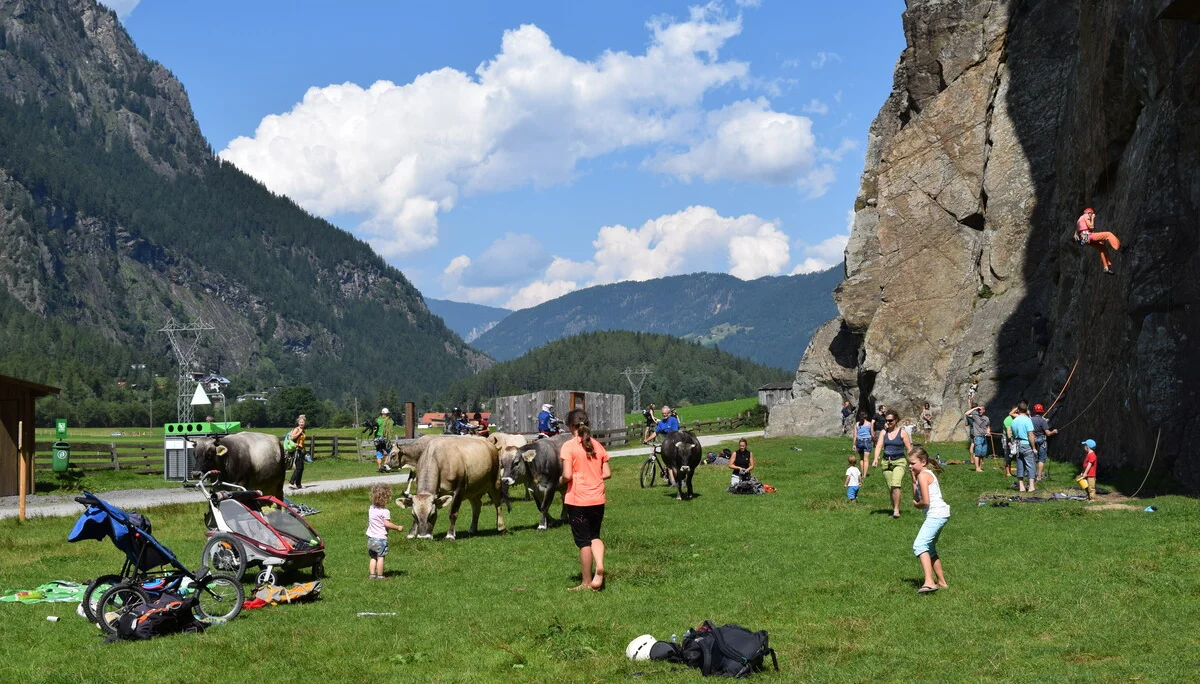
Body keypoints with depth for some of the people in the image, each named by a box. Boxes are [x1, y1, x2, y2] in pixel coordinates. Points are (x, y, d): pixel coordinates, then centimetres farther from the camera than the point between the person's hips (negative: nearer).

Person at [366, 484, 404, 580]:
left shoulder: (371, 508, 6)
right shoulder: (385, 511, -17)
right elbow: (387, 524, -20)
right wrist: (398, 528, -10)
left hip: (370, 537, 7)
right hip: (380, 538, -7)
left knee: (373, 557, 13)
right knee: (380, 557, -1)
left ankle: (372, 574, 13)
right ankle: (379, 575, 2)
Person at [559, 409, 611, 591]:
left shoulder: (569, 446, -11)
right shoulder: (598, 445, 5)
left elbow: (567, 475, -18)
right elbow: (607, 473, 5)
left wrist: (561, 481, 3)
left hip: (577, 500, -4)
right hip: (598, 499, 4)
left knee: (583, 540, 5)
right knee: (595, 536, 19)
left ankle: (586, 582, 13)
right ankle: (599, 567, -6)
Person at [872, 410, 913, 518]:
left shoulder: (902, 432, -2)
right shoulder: (883, 432, 8)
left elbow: (909, 449, 0)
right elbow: (879, 446, -2)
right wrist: (876, 458, -18)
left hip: (899, 461, -4)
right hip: (886, 462, 4)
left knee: (895, 485, -22)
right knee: (890, 488, 7)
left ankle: (896, 510, -17)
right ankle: (894, 509, 19)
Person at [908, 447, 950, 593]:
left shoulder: (923, 475, -11)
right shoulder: (928, 473, 19)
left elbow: (925, 501, -19)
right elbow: (916, 498, 17)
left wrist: (916, 504, 2)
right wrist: (913, 480, 8)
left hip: (936, 514, -11)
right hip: (940, 514, 11)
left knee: (919, 545, -23)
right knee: (929, 549, 24)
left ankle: (929, 582, -35)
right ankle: (941, 582, 34)